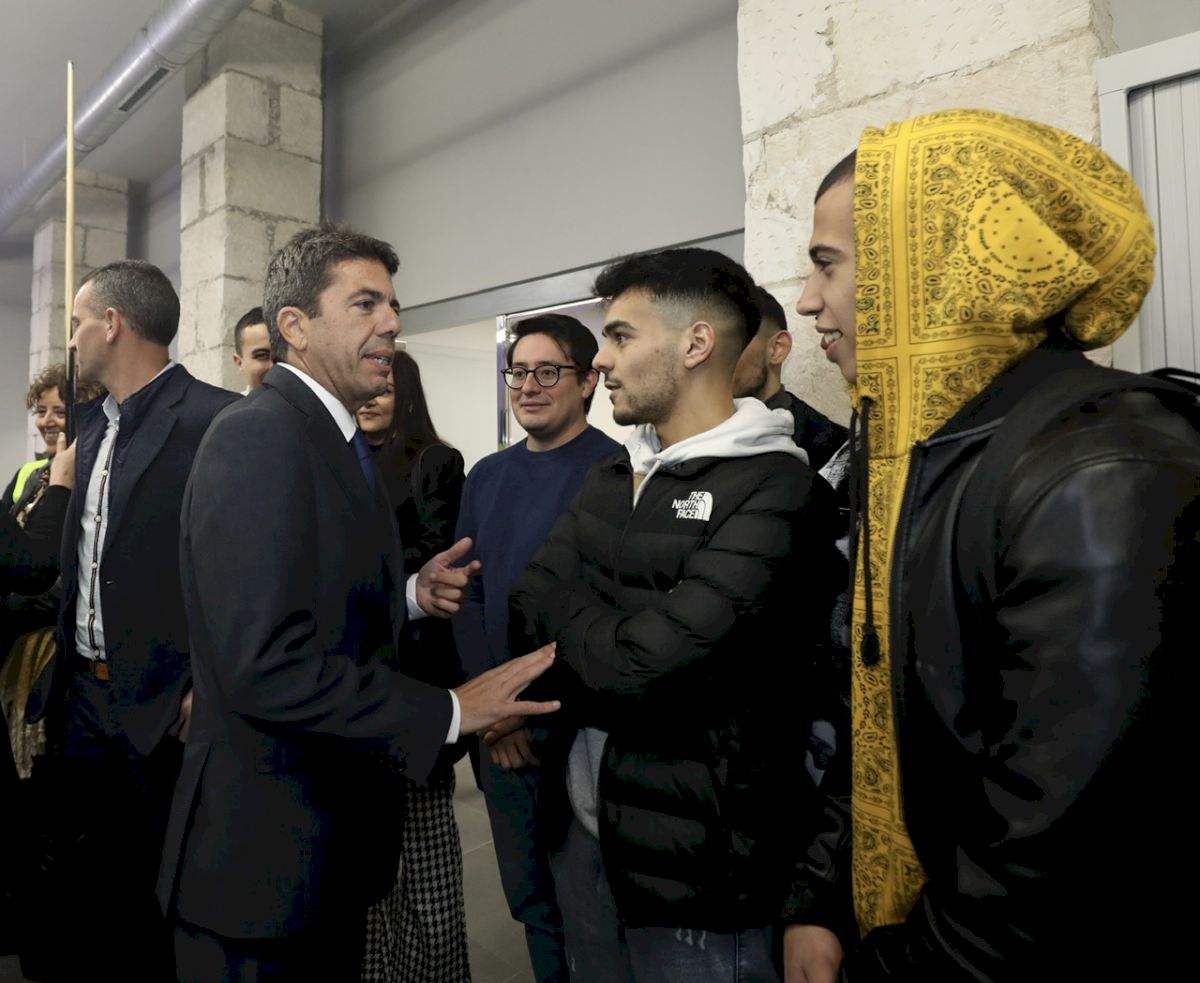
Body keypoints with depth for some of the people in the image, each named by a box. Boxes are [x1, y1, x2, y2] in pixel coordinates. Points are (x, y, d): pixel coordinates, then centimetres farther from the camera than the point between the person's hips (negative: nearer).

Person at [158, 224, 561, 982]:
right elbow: (267, 661, -28)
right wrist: (448, 713, -23)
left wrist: (412, 595, -3)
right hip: (268, 847, -9)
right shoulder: (259, 437, -20)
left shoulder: (336, 439, 10)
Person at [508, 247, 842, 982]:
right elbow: (528, 610, -1)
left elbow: (640, 668, -25)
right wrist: (603, 642, -17)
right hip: (583, 829, 7)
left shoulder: (778, 490, -20)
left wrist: (565, 618, -7)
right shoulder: (611, 480, 6)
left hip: (696, 862, -6)